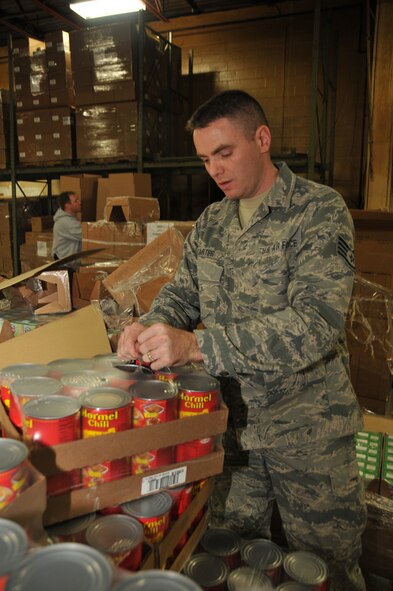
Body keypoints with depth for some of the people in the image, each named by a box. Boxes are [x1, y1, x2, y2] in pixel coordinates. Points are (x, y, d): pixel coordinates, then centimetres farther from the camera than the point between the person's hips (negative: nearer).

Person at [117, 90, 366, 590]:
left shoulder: (319, 210, -16)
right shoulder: (210, 223, 5)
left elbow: (317, 323, -28)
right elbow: (181, 293, 9)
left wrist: (196, 344, -35)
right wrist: (149, 327, -15)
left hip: (308, 431, -5)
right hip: (231, 422, 5)